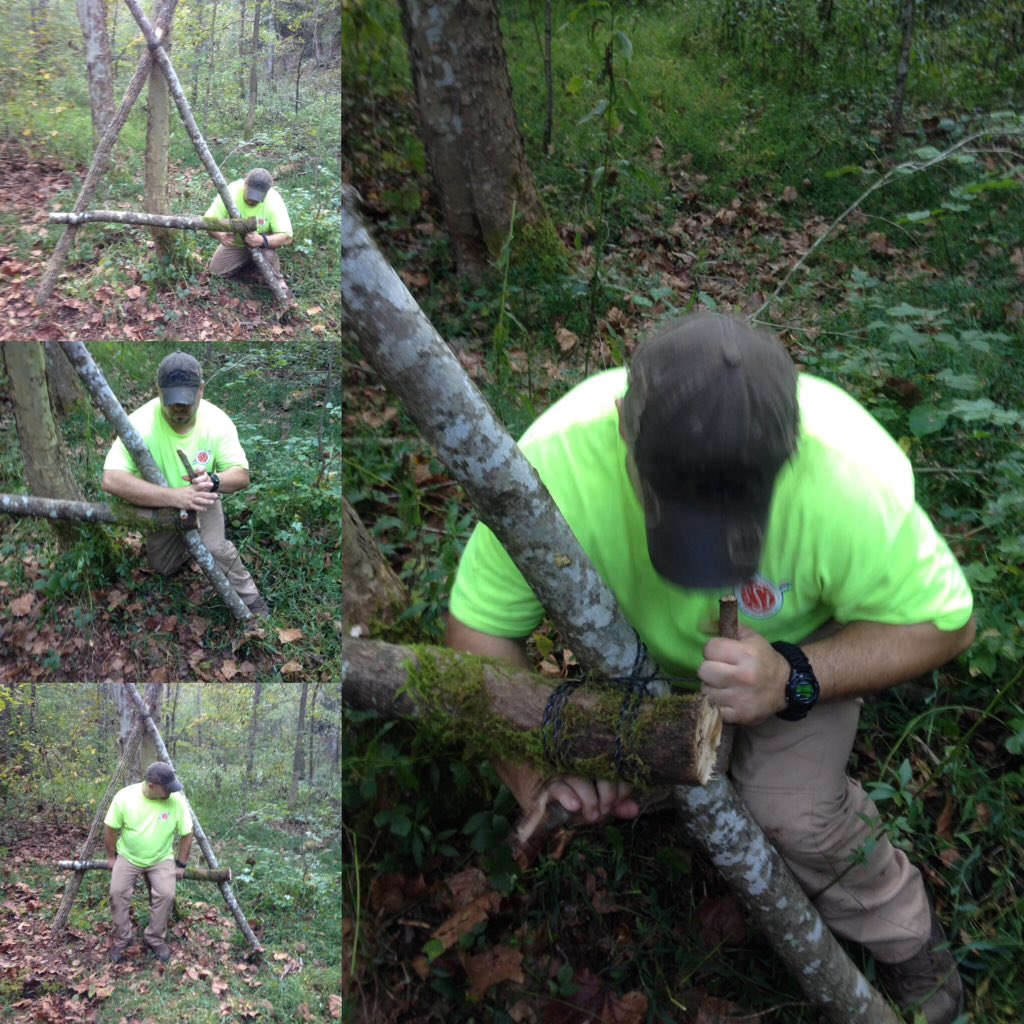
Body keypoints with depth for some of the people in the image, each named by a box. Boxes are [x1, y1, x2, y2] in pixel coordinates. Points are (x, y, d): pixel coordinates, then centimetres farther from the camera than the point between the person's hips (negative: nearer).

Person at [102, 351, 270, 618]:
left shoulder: (217, 420, -26)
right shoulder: (141, 422, -35)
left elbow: (241, 476, -23)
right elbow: (111, 480, -45)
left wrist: (213, 481, -48)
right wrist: (176, 496, -53)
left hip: (202, 498, 0)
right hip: (159, 503, 1)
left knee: (214, 549, -24)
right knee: (163, 566, 12)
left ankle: (251, 600, -2)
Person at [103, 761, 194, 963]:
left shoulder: (177, 800, -22)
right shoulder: (124, 797, -23)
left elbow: (186, 834, -8)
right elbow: (110, 828, -7)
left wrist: (181, 864, -5)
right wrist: (111, 857, 0)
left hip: (162, 859, 0)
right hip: (127, 857, 0)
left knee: (166, 894, -21)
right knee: (117, 893, -19)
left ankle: (155, 940, -1)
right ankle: (121, 940, 2)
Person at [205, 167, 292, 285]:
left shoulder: (274, 201, -32)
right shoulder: (230, 193, -29)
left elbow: (286, 237, -34)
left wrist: (262, 241, -53)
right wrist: (220, 235, -47)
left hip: (264, 240, -3)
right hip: (235, 242, 3)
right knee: (216, 272, -4)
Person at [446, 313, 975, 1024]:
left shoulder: (853, 480, -42)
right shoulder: (552, 465, -40)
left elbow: (944, 622, -24)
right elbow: (479, 621, -24)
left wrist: (794, 679, -39)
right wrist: (533, 771, -37)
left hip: (800, 644, -2)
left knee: (796, 813, -18)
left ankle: (908, 944, 13)